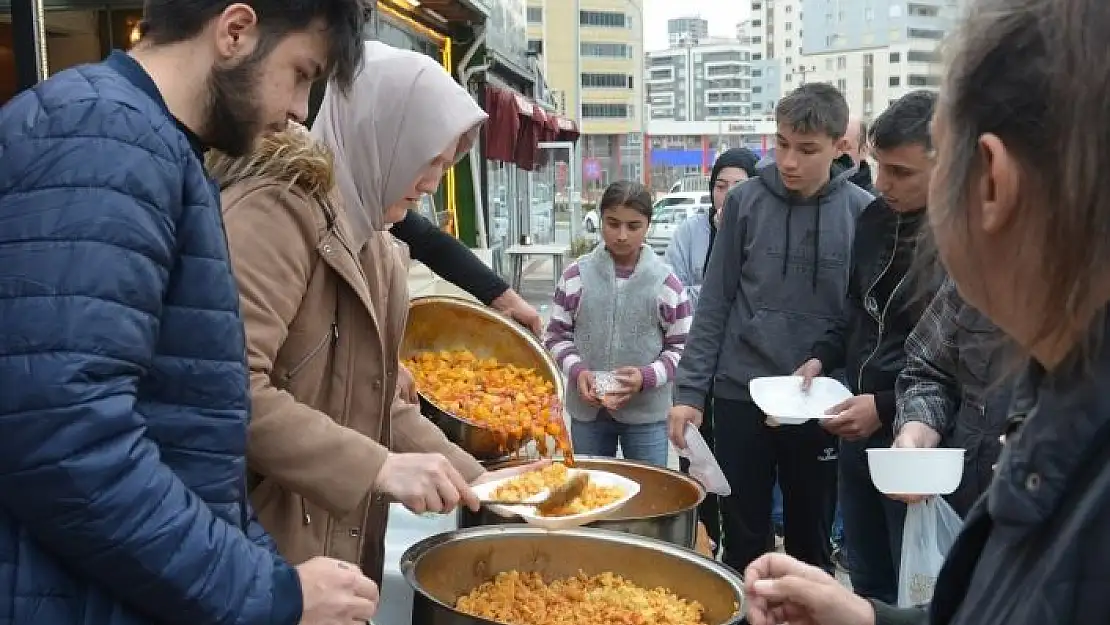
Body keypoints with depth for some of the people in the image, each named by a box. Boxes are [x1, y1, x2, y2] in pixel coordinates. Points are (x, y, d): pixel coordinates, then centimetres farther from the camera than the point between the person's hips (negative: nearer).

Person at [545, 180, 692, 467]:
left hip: (647, 412, -1)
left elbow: (682, 347, -1)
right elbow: (556, 336, 5)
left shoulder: (666, 281, -4)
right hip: (587, 410, 2)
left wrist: (647, 376, -17)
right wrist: (577, 371, -13)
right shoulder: (576, 275, -1)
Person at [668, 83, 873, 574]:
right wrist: (690, 389, -3)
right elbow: (715, 302, 1)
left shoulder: (862, 212, -4)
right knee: (743, 543, 12)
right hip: (739, 396, 1)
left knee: (811, 546, 14)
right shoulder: (745, 201, -2)